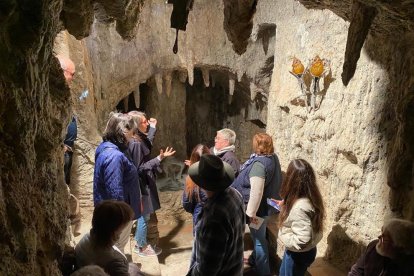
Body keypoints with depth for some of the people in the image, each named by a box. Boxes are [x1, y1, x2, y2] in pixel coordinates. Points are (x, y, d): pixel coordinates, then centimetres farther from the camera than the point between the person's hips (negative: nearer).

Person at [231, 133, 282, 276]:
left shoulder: (259, 164, -30)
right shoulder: (273, 157, 0)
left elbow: (256, 192, -33)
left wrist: (251, 212, -24)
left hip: (260, 207, -9)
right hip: (267, 204, 9)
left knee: (259, 238, 8)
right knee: (258, 236, 26)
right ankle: (255, 259, 46)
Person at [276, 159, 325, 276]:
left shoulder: (300, 207, -36)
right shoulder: (310, 197, -9)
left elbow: (301, 241, -35)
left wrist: (281, 234, -20)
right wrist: (285, 205, 7)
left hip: (298, 254, -8)